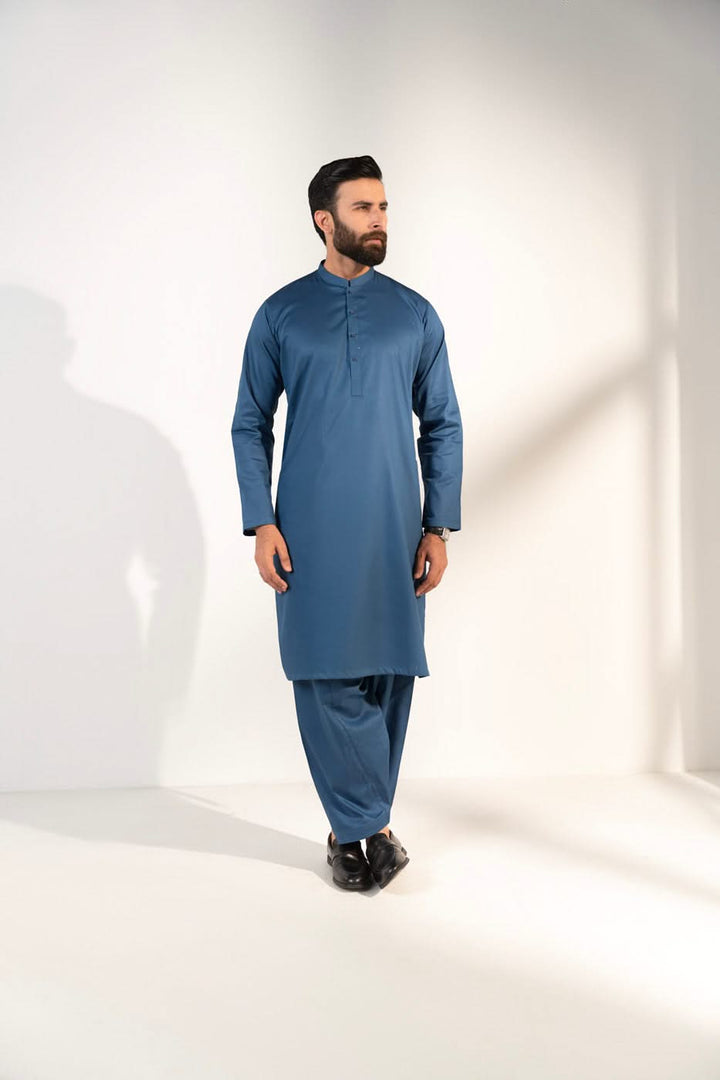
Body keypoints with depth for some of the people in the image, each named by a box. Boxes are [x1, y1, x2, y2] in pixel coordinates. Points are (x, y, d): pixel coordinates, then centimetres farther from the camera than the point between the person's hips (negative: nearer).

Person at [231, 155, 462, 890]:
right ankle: (368, 825, 11)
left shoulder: (415, 315, 8)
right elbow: (250, 425, 6)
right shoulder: (280, 314, 6)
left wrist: (440, 527, 0)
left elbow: (443, 426, 8)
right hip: (309, 532, -1)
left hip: (393, 529, 1)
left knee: (388, 674, 4)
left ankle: (355, 826, 20)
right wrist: (260, 523, -4)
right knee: (325, 676, -2)